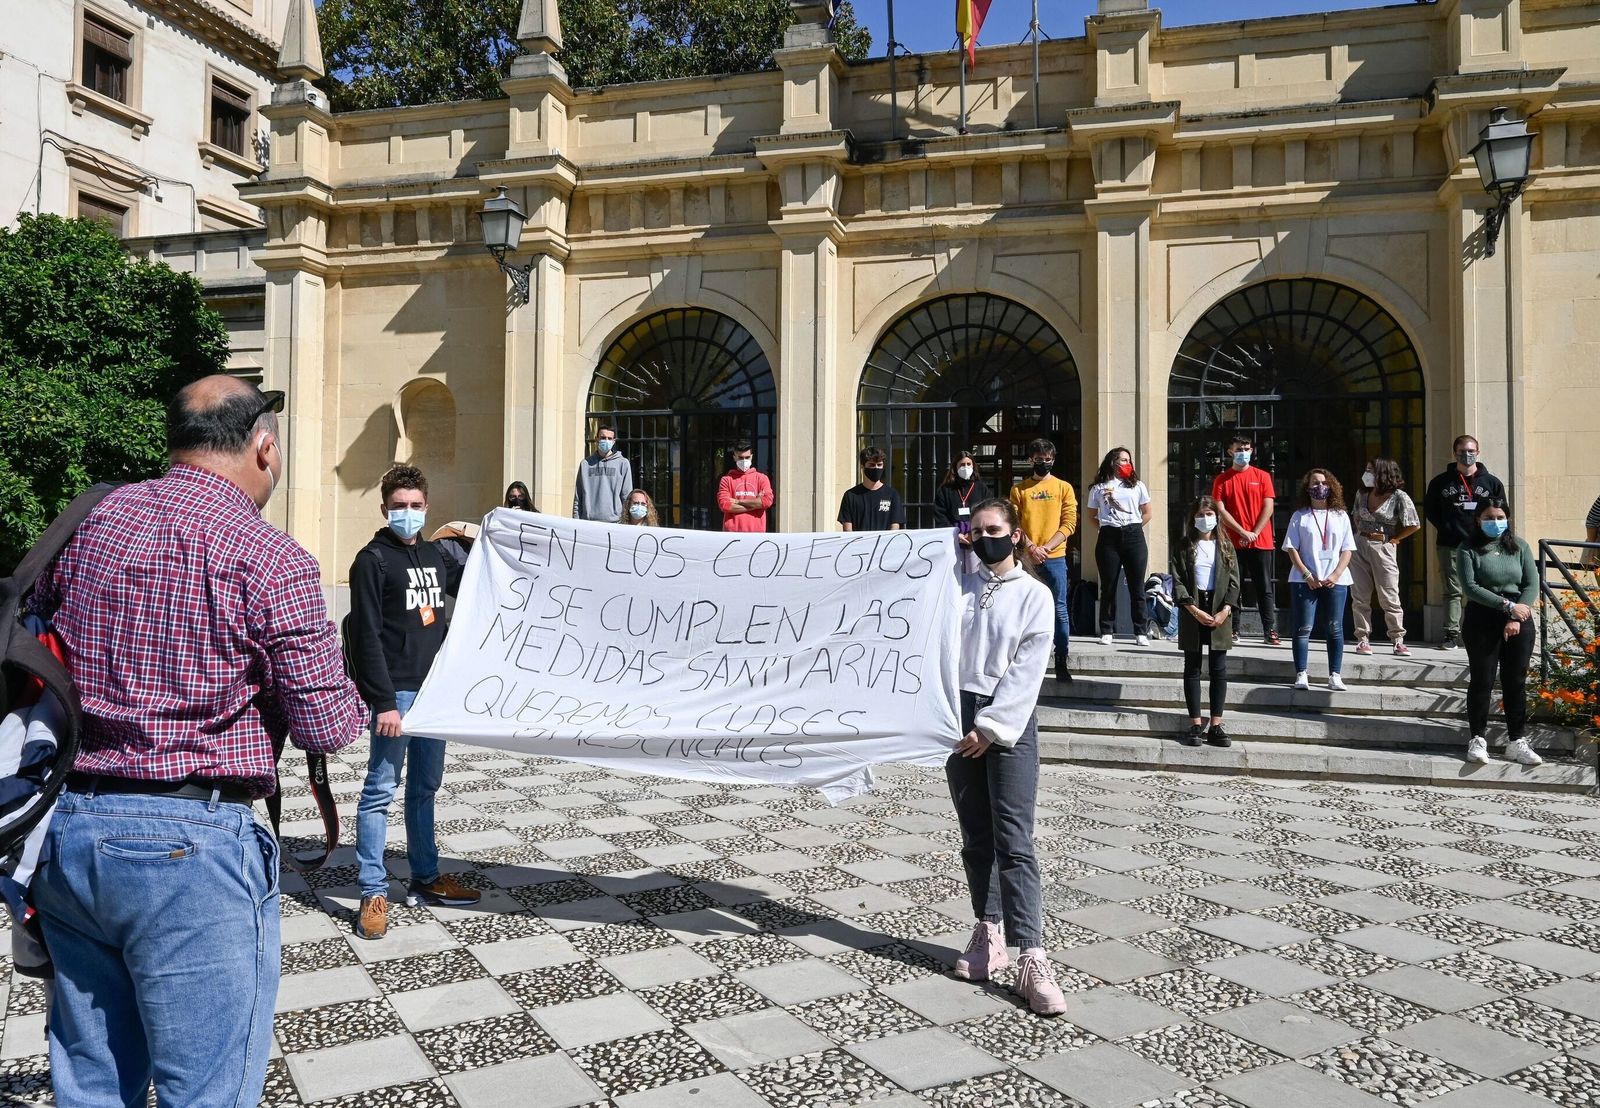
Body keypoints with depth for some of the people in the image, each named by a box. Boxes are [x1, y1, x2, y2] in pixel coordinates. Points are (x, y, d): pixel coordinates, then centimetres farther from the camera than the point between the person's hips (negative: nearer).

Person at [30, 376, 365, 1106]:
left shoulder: (87, 522, 5)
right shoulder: (272, 560, -13)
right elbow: (326, 728, -11)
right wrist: (352, 700, 10)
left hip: (64, 830, 7)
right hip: (191, 843, -6)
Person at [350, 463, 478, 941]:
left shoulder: (433, 555, 13)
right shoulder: (373, 559, -7)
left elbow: (458, 585, 34)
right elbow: (367, 637, -12)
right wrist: (383, 703, -17)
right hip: (396, 692, -7)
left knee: (425, 787, 14)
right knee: (381, 789, -1)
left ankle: (425, 878, 26)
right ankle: (374, 894, 6)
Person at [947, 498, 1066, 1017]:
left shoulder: (1034, 594, 0)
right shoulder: (959, 587, 11)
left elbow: (1026, 671, -7)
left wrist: (991, 727, -12)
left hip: (1009, 722, -4)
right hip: (959, 716, 4)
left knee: (1014, 841, -9)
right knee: (976, 838, 10)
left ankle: (1031, 957, -9)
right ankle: (988, 933, 22)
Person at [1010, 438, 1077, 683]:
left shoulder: (1063, 488, 8)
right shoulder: (1019, 489, 9)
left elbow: (1069, 523, 1)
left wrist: (1045, 547, -10)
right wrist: (1031, 547, -13)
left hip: (1054, 558, 0)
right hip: (1026, 558, 1)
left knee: (1059, 609, -2)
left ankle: (1062, 661, 2)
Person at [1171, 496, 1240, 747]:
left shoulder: (1225, 547, 7)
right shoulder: (1184, 547, 2)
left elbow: (1234, 582, 3)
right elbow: (1177, 582, -4)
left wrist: (1225, 611, -11)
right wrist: (1195, 611, -14)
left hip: (1220, 612, 1)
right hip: (1192, 612, -1)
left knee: (1219, 670, 1)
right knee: (1192, 668, 2)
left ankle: (1216, 726, 5)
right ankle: (1196, 725, 7)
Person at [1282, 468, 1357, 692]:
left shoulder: (1341, 516, 11)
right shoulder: (1300, 516, 5)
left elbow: (1347, 550, 7)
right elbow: (1291, 549, 0)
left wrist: (1336, 575, -8)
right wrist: (1307, 575, -10)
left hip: (1335, 581, 2)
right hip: (1305, 580, -2)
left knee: (1335, 628, 2)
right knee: (1303, 628, -2)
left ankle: (1335, 676, 5)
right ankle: (1301, 675, 0)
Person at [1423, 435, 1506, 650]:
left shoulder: (1491, 482, 8)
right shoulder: (1441, 482, 7)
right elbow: (1429, 509, 12)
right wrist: (1445, 528, 1)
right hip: (1450, 546, 0)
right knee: (1453, 592, 3)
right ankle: (1452, 635, 6)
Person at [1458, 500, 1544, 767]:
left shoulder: (1520, 547, 9)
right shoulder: (1468, 549, -1)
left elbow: (1532, 584, 1)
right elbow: (1470, 587, -11)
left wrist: (1515, 619, -11)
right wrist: (1507, 605, -17)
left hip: (1519, 623, 3)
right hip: (1482, 622, -3)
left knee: (1516, 683, 6)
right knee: (1481, 682, 1)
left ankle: (1516, 742, 14)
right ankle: (1477, 740, 9)